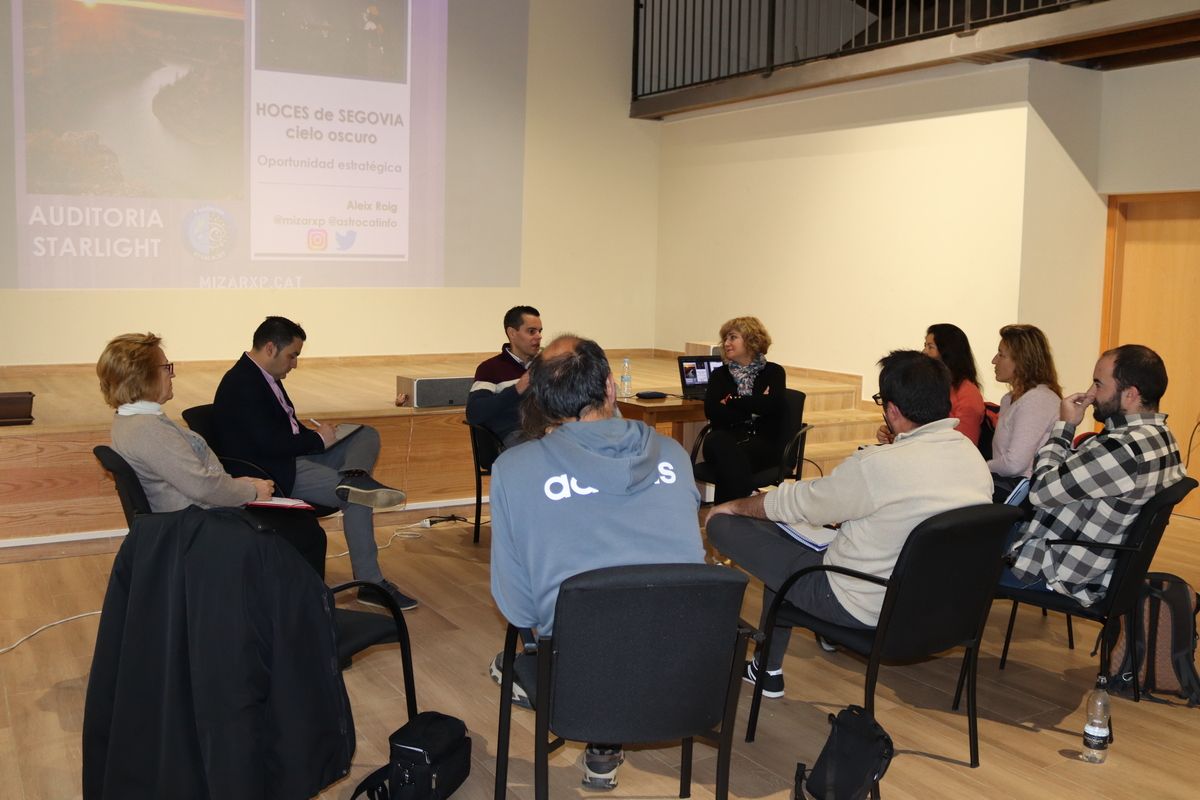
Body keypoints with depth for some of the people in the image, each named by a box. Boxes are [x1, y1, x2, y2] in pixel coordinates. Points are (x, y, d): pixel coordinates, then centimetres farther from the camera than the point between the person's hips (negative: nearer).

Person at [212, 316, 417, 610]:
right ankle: (370, 583, -19)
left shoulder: (264, 377, 15)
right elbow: (269, 444, -25)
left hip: (293, 456, 11)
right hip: (274, 473, -11)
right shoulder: (241, 385, -18)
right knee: (357, 498, -21)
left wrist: (313, 434, 2)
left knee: (367, 435, 2)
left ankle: (351, 477, -30)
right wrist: (318, 439, -12)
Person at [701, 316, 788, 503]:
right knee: (715, 442, -37)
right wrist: (753, 406, -6)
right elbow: (711, 410, 0)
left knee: (731, 456, -37)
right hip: (728, 437, 2)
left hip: (763, 441, -2)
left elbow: (775, 405, -9)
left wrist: (732, 402, -4)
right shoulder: (720, 374, 19)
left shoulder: (773, 372, 13)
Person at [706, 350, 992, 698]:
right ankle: (766, 667, 31)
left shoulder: (875, 466, -26)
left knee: (723, 524, -3)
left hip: (863, 607, -8)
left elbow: (796, 502, -12)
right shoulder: (974, 456, -5)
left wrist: (734, 506, 7)